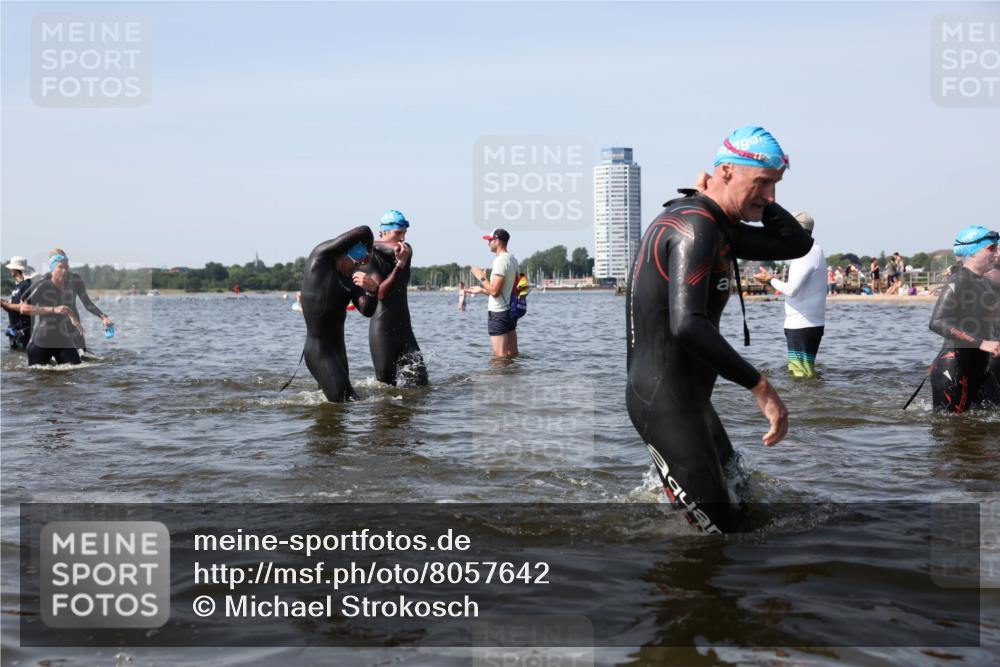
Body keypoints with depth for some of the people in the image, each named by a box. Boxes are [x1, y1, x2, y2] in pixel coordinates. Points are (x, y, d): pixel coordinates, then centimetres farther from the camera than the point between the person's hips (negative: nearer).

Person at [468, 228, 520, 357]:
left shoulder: (500, 260, -16)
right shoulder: (513, 259, 13)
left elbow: (494, 291, -23)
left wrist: (481, 277, -8)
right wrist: (481, 290, 27)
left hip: (498, 313, -10)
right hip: (511, 310, 10)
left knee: (500, 357, -6)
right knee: (512, 355, 11)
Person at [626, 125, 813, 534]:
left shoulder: (719, 227, 13)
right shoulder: (695, 227, -20)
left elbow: (797, 245, 16)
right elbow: (688, 326, -32)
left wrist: (758, 204, 2)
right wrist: (760, 387, -30)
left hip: (688, 395, 11)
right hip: (664, 400, -11)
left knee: (740, 506, 23)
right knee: (719, 526, -8)